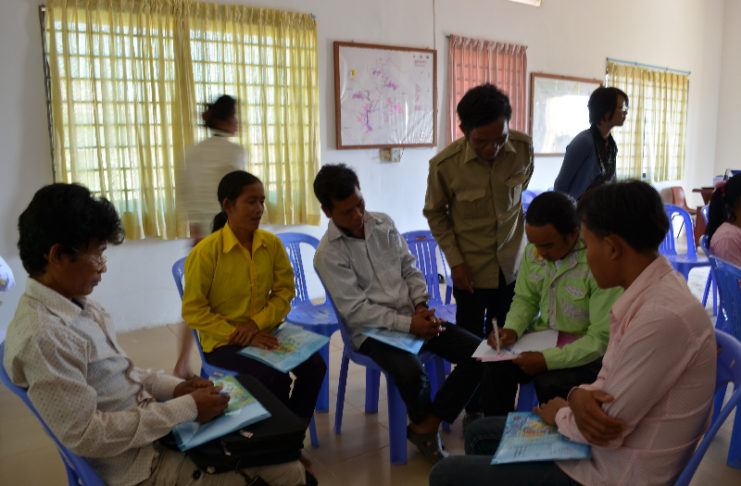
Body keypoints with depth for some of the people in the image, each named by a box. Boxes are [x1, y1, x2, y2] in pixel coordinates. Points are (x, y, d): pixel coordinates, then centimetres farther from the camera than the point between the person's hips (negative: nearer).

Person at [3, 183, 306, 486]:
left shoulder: (78, 304, 5)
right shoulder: (41, 336, -25)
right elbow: (85, 435, -25)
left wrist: (175, 388, -1)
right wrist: (187, 408, -21)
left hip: (154, 423, 9)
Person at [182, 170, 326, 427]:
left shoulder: (272, 243, 0)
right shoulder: (205, 252, -14)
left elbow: (284, 291, 3)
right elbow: (193, 311, -11)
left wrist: (257, 323, -14)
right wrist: (236, 335, -18)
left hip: (265, 332, 5)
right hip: (223, 342, -4)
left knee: (314, 364, -18)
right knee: (274, 378, -27)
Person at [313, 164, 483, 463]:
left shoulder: (384, 224, 6)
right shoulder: (328, 254, -11)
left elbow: (410, 269, 13)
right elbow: (356, 310, -15)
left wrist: (421, 305, -5)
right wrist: (408, 324, -20)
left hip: (413, 318, 6)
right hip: (371, 330, -6)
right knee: (411, 373, -34)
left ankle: (426, 426, -3)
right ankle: (423, 422, 3)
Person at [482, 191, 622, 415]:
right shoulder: (533, 251, -5)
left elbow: (601, 339, -22)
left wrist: (548, 359, -27)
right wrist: (512, 330, -9)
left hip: (584, 350, -5)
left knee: (550, 384, -32)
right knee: (495, 368, -20)